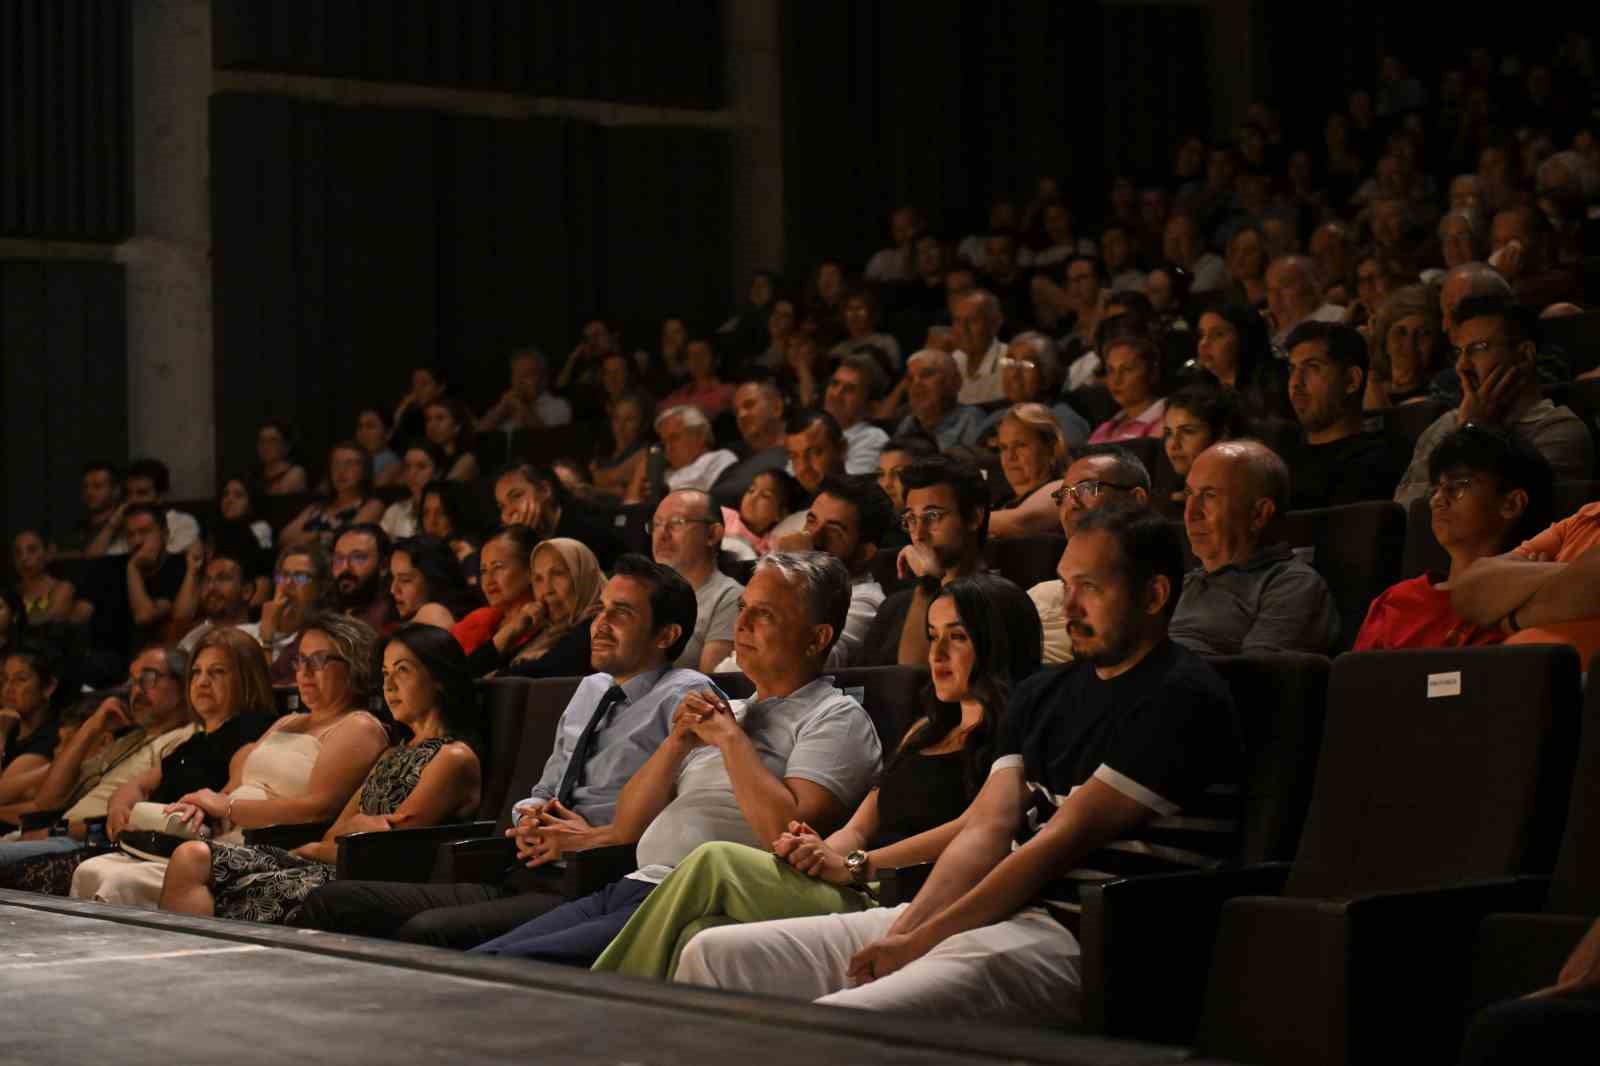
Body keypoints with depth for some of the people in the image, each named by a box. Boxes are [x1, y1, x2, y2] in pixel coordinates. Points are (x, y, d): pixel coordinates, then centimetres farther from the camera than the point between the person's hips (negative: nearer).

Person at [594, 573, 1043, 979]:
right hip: (857, 897, 7)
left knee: (715, 862, -21)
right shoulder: (924, 732, 30)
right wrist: (819, 851, -3)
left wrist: (855, 864, -17)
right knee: (700, 938, -22)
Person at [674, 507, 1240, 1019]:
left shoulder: (1182, 698, -7)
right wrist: (902, 932, -8)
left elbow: (1064, 841, -12)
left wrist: (921, 940, -11)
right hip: (993, 913, 9)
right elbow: (986, 828, 9)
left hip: (1073, 941, -9)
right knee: (716, 954, 2)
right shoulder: (1041, 693, 20)